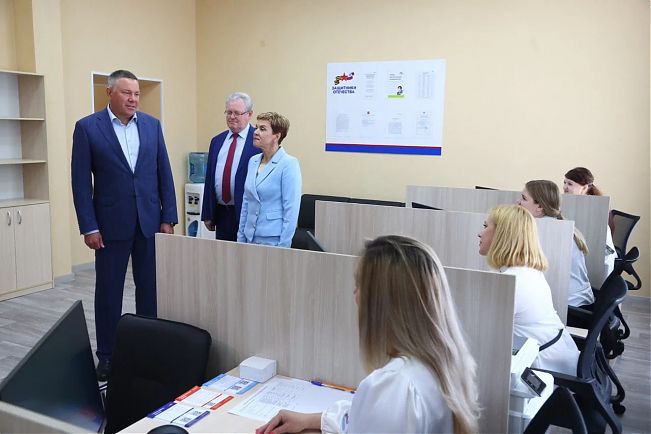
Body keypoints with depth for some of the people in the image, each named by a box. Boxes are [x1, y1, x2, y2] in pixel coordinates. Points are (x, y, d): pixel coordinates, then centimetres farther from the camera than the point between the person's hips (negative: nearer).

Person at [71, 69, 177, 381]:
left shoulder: (152, 125, 5)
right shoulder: (88, 127, -3)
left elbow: (164, 174, 6)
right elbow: (81, 181, -5)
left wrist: (168, 218, 1)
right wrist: (89, 227, -9)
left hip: (150, 221, 3)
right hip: (111, 223, -2)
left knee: (150, 288, 8)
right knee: (109, 291, 8)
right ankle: (107, 356, 20)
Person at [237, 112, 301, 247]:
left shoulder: (289, 164, -12)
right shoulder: (253, 161, 8)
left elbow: (291, 210, -14)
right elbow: (246, 201, 14)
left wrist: (283, 247, -16)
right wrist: (241, 237, 12)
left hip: (273, 240, -6)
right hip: (250, 238, 6)